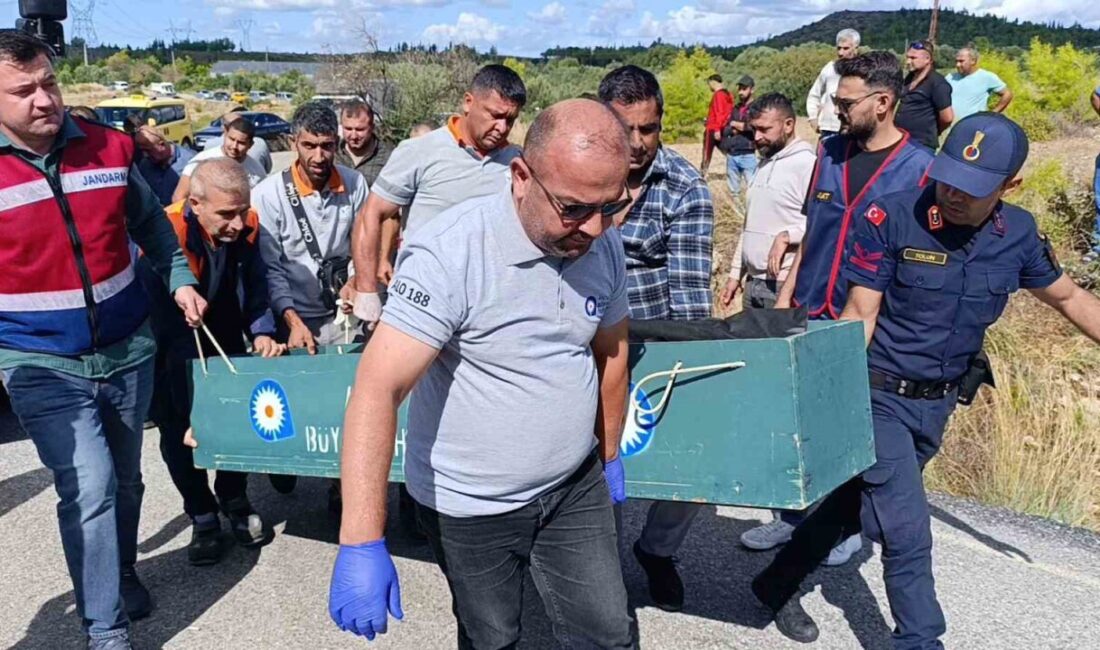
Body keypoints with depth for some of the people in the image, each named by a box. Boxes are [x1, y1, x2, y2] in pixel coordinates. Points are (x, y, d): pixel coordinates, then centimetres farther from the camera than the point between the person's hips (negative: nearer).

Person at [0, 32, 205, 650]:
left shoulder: (109, 147, -4)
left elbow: (150, 222, 14)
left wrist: (179, 279, 6)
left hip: (127, 349, 4)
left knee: (125, 477, 18)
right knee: (89, 488, -10)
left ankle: (122, 573, 43)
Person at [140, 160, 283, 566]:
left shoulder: (246, 226, -18)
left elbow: (255, 288, -3)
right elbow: (168, 322, -32)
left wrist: (262, 333, -18)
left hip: (225, 339, 4)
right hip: (170, 353, -4)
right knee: (178, 432, 3)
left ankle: (235, 502, 28)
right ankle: (203, 517, 21)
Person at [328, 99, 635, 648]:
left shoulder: (605, 247, -6)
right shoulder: (450, 253, -26)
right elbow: (377, 391, -30)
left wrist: (609, 456, 19)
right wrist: (362, 544, -35)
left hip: (575, 487, 5)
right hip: (468, 504, -4)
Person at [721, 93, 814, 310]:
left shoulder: (806, 164, -11)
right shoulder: (764, 164, 15)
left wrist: (786, 236, -24)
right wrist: (736, 273, 19)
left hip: (785, 285, -8)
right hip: (753, 282, 8)